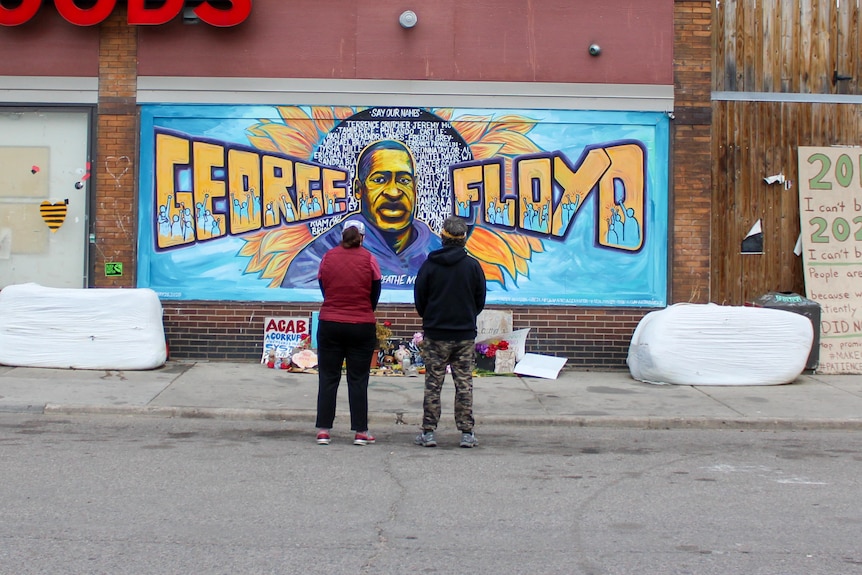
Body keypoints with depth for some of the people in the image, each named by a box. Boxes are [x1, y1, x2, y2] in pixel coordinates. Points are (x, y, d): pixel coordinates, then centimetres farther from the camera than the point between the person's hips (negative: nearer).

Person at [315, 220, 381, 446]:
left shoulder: (328, 257, -1)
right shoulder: (368, 259, -5)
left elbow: (323, 287, 7)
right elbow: (375, 292, 2)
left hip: (329, 324, 1)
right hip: (362, 326, -1)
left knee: (328, 378, 7)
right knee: (358, 380, 4)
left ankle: (323, 430, 6)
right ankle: (360, 432, 5)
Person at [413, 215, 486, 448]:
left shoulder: (429, 265, -4)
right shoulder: (473, 266, -3)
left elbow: (419, 300, 3)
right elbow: (480, 301, 5)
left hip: (435, 335, -1)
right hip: (465, 335, 1)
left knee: (432, 384, 4)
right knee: (464, 384, 5)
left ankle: (428, 432, 5)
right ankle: (467, 433, 6)